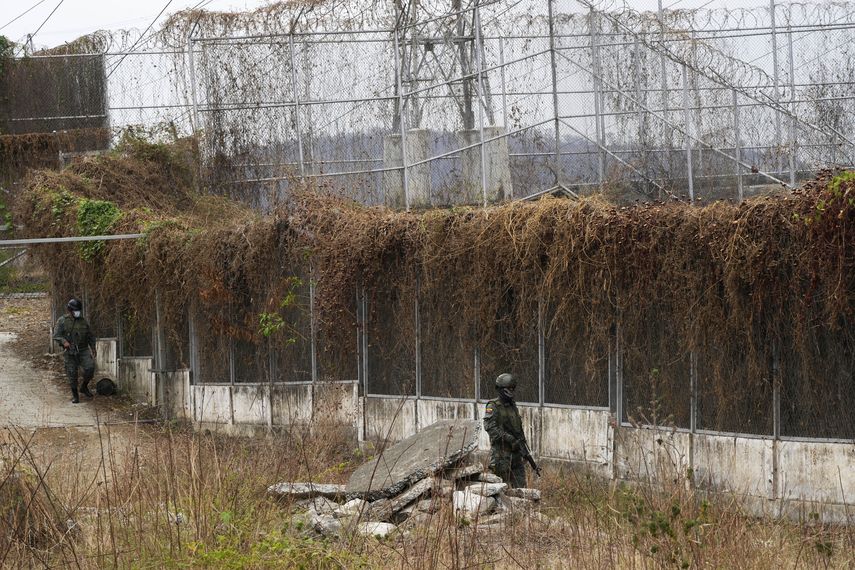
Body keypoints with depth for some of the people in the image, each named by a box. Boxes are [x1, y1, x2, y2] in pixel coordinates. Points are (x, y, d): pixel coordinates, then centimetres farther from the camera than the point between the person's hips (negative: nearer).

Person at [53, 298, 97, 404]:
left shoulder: (83, 321, 9)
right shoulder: (63, 321, 0)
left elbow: (91, 337, 18)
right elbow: (56, 335, -6)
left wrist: (93, 349, 10)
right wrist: (63, 341, -24)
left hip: (83, 351, 2)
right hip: (70, 352, -2)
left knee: (90, 367, -18)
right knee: (72, 374, 0)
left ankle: (84, 387, 6)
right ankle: (75, 395, 15)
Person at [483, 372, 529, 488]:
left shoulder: (513, 406, 17)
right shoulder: (493, 407, -7)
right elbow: (490, 427, -20)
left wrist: (524, 446, 16)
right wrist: (510, 439, -24)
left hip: (516, 452, 7)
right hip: (501, 451, -7)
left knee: (520, 485, 3)